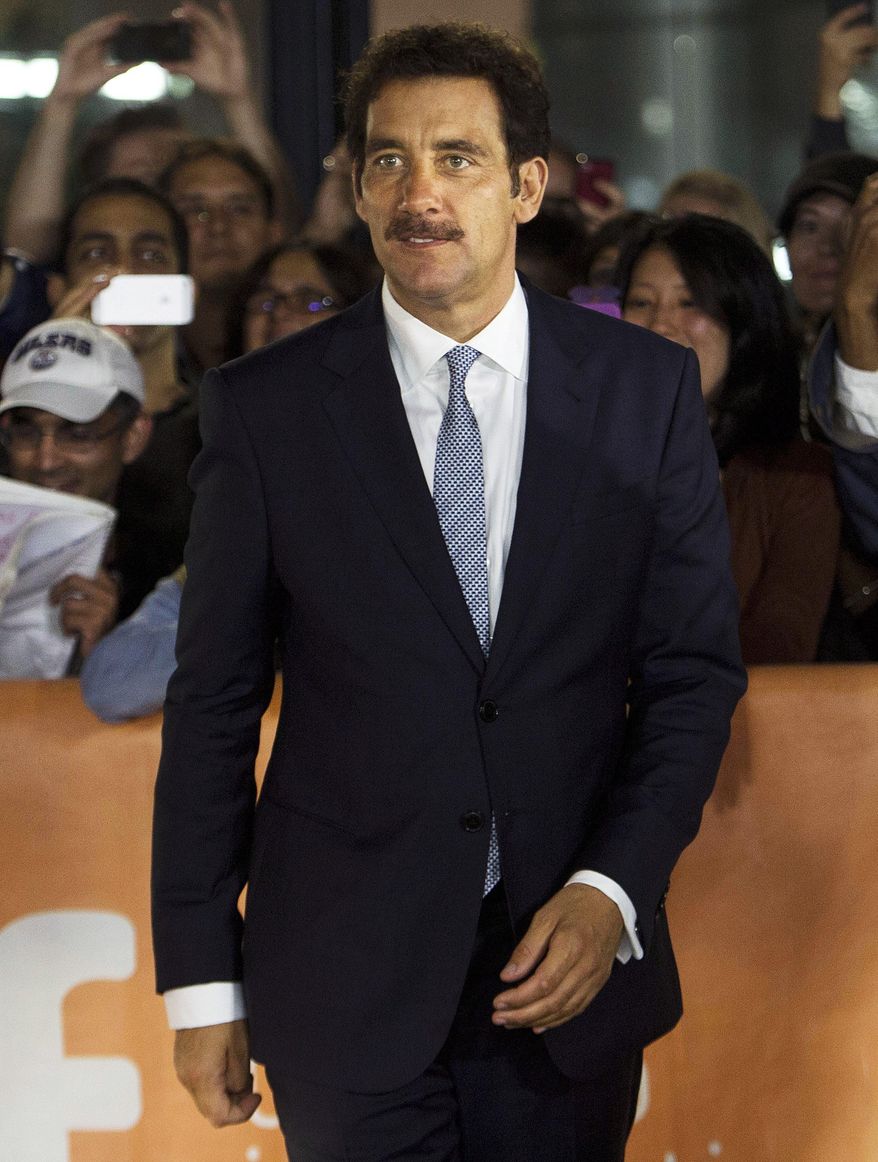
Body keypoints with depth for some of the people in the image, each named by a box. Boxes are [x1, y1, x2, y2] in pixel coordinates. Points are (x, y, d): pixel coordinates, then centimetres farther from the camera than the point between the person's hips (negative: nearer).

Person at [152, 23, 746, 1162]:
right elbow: (213, 705, 0)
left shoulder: (647, 386, 1)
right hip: (343, 979, -1)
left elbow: (696, 671, 3)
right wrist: (200, 982, -1)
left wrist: (612, 893, -11)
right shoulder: (264, 406, -2)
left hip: (572, 951, 2)